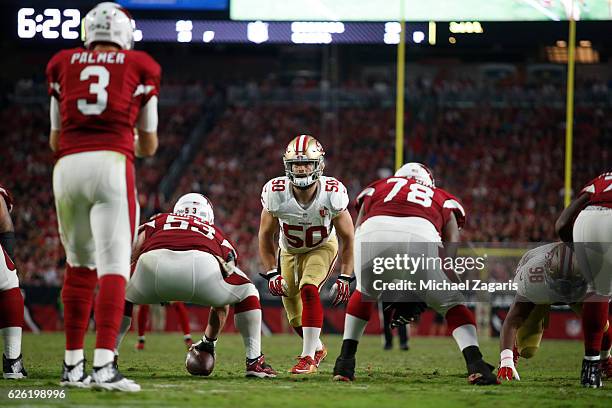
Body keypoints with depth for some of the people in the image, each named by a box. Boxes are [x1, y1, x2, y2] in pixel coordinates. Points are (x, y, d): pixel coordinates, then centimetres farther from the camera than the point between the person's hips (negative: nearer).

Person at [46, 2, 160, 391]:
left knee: (80, 266, 17)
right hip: (112, 166, -3)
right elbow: (149, 146, 19)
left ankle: (73, 365, 20)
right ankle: (104, 365, -21)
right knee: (114, 266, -8)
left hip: (68, 167, 3)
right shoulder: (139, 68, 11)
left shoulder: (63, 66, 16)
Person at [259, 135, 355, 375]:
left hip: (322, 249, -2)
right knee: (295, 318, 5)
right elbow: (266, 235, -10)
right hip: (289, 252, 2)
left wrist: (345, 278, -18)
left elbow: (347, 238, -15)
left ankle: (308, 357, -24)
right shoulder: (275, 193, -28)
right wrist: (272, 273, -15)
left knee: (308, 290, -29)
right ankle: (317, 348, 36)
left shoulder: (332, 193, -30)